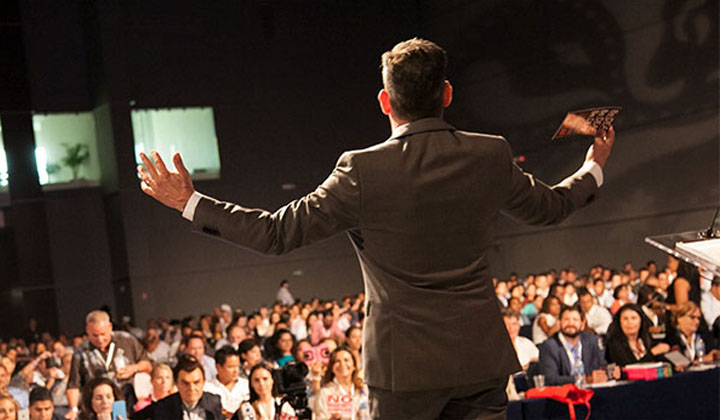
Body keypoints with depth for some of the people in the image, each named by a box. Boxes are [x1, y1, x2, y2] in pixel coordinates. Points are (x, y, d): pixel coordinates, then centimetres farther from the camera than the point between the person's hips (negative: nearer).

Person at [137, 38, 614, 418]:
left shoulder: (363, 171, -13)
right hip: (481, 361, 4)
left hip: (405, 368, -3)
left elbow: (278, 233, -9)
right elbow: (550, 206, 16)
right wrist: (594, 168, 38)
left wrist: (190, 202, 1)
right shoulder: (491, 157, -2)